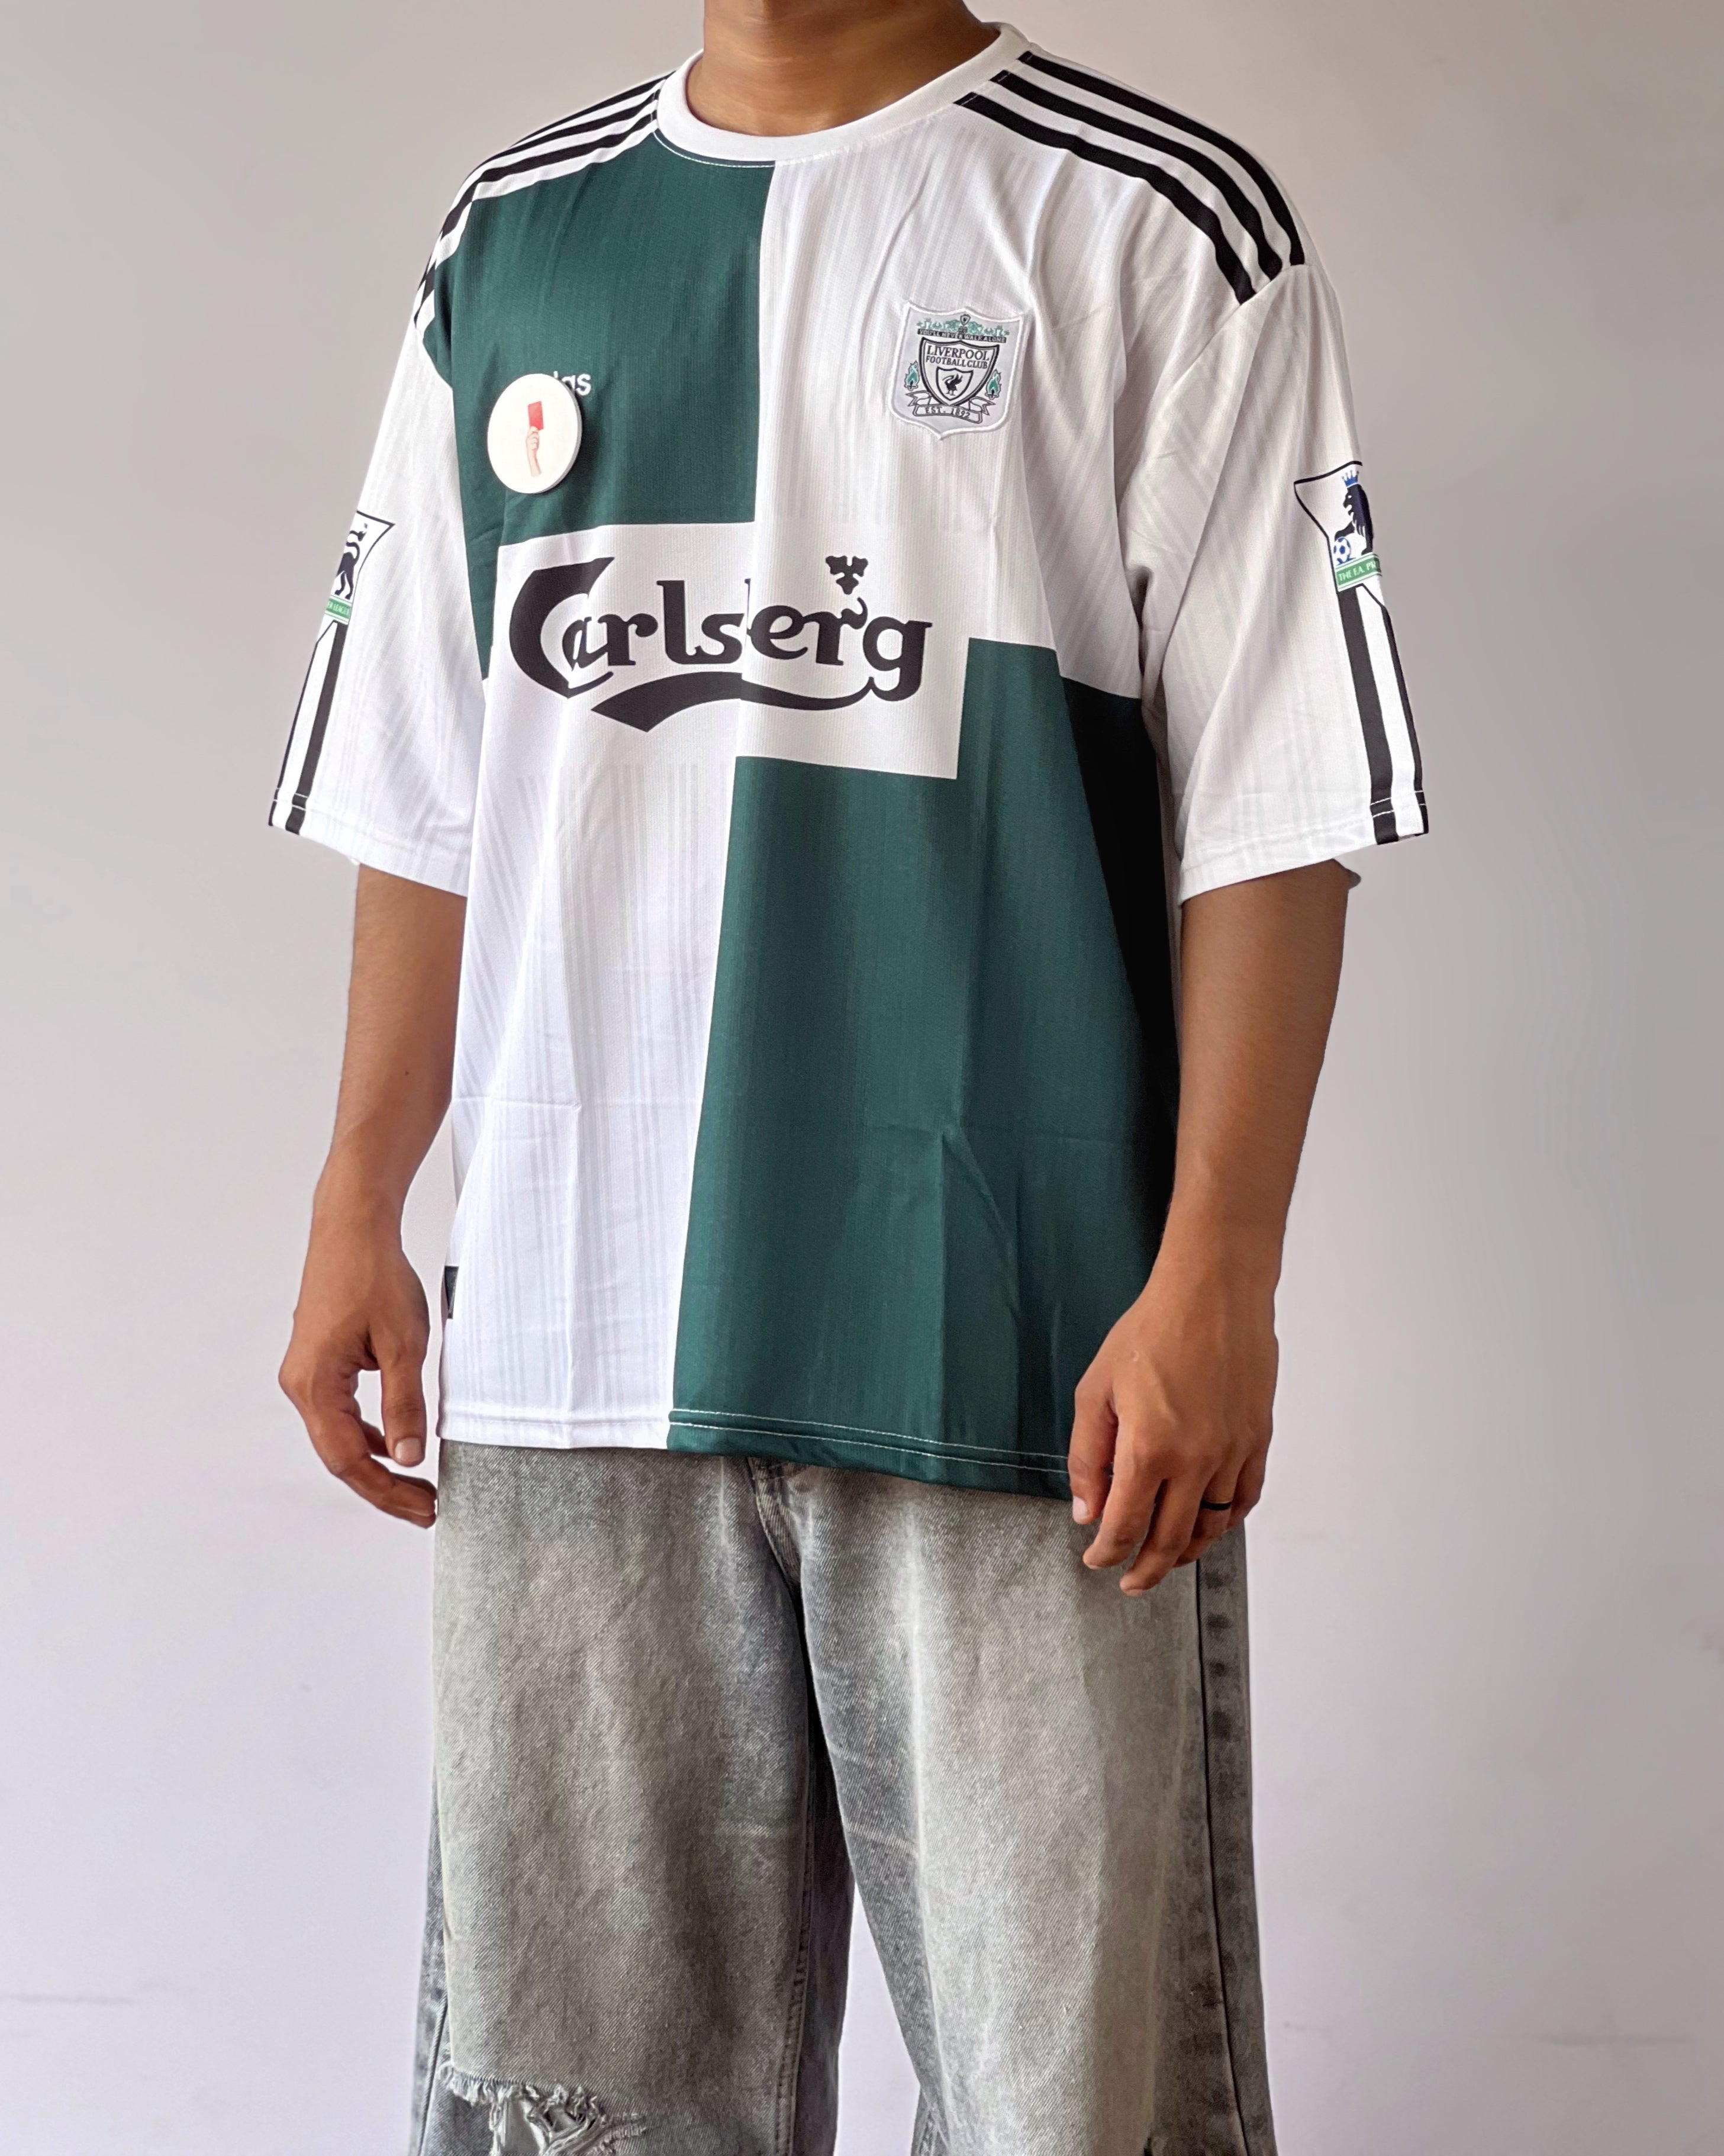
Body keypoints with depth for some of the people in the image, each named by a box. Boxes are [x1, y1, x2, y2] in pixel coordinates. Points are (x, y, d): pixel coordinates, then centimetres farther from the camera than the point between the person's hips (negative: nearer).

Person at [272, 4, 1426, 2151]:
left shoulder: (1156, 223, 3)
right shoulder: (511, 238, 16)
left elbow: (1268, 811, -4)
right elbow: (425, 794, 17)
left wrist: (1215, 1278, -11)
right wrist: (356, 1206, 11)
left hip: (1013, 1345, -3)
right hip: (564, 1333, 4)